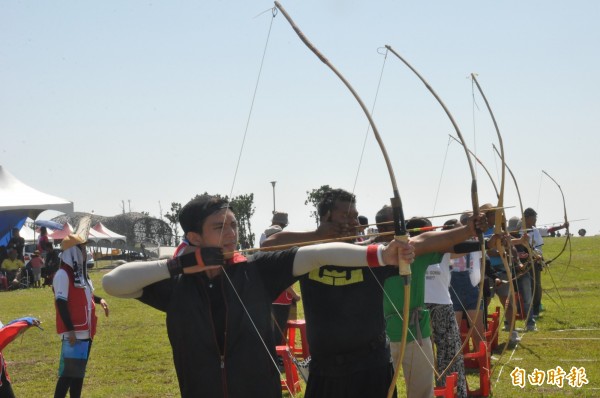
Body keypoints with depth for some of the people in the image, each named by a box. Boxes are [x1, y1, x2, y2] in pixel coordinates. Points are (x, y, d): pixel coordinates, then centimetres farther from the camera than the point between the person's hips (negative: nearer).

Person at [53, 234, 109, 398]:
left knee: (79, 370, 13)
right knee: (68, 371, -11)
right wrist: (70, 330, -22)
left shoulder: (80, 272, 14)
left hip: (85, 331, 10)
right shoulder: (63, 274, -15)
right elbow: (61, 303, -19)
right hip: (73, 332, -10)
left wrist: (99, 300, 11)